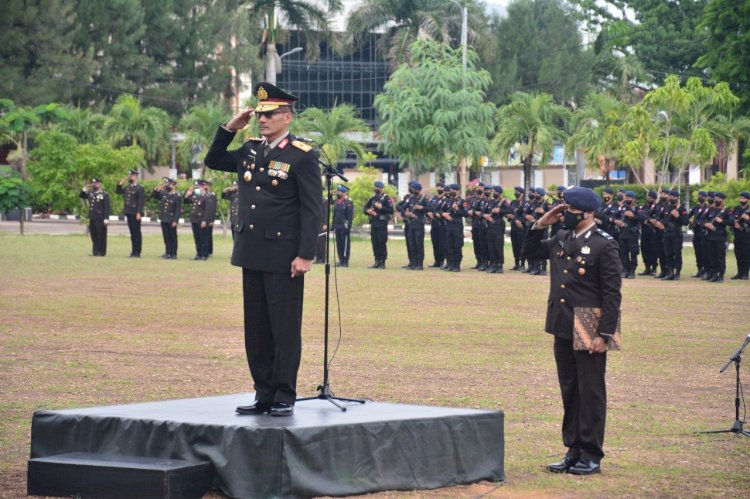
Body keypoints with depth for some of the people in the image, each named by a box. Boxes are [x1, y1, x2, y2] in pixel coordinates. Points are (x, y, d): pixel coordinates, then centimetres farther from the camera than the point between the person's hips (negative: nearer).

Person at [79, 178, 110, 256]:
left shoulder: (104, 195, -4)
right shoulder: (90, 194, 15)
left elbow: (107, 208, -10)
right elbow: (81, 196, 25)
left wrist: (106, 219, -17)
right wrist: (84, 189, 8)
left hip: (100, 219, -7)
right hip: (92, 218, 7)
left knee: (101, 236, -2)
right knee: (94, 236, 9)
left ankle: (101, 252, 3)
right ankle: (95, 251, 15)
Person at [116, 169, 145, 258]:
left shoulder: (140, 188, -8)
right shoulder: (128, 188, 15)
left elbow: (141, 201, -14)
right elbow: (117, 191, 22)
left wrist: (139, 213, -20)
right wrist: (121, 182, 10)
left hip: (135, 214, -7)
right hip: (129, 213, 7)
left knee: (137, 233, -2)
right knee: (132, 233, 11)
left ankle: (137, 253, 0)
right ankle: (133, 251, 15)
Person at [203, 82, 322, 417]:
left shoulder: (302, 156, -8)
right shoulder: (251, 150, 11)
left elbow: (312, 209, -11)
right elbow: (213, 161, 25)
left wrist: (305, 255, -17)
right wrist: (229, 129, 10)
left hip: (283, 257, -7)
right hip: (252, 254, 7)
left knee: (285, 328, 0)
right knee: (256, 328, 10)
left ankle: (284, 397, 7)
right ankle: (263, 395, 17)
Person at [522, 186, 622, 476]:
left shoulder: (604, 245, -12)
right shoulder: (561, 239, 9)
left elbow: (612, 294, -13)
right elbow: (530, 252, 23)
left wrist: (604, 334, -17)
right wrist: (541, 224, 7)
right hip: (562, 330, 7)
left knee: (590, 393, 1)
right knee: (569, 392, 13)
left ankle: (592, 456, 8)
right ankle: (574, 451, 21)